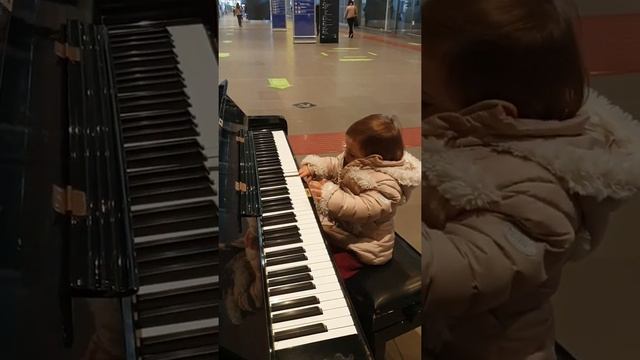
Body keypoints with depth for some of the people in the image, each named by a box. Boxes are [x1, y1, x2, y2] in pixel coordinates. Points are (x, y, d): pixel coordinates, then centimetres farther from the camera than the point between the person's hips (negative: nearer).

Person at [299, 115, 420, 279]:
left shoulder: (386, 183, -29)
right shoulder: (359, 160, -2)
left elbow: (365, 209, -39)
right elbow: (334, 165, 8)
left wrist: (331, 195, -44)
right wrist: (314, 167, -11)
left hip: (361, 245, -9)